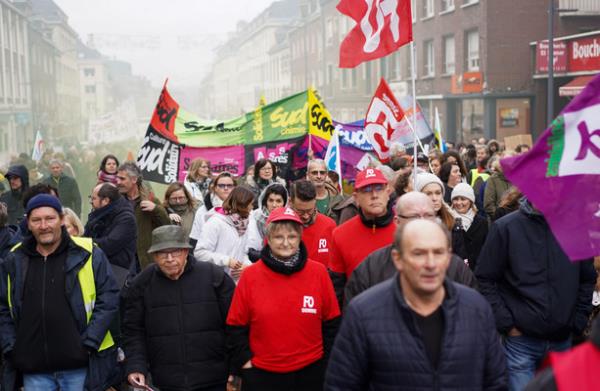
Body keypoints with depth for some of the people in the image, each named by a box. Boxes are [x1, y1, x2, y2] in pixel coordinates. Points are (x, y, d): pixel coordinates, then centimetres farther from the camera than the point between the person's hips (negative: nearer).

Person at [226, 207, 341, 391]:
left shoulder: (319, 272, -4)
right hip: (261, 374, 0)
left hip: (311, 372, 1)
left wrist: (326, 361, 3)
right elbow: (236, 326, 0)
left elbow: (331, 323, 3)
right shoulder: (250, 275, -6)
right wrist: (244, 361, -4)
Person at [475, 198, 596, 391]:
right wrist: (506, 324, -9)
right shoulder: (505, 227, -5)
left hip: (562, 340, 3)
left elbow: (587, 280, 11)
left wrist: (578, 322, 4)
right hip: (521, 340, -3)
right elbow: (485, 280, -4)